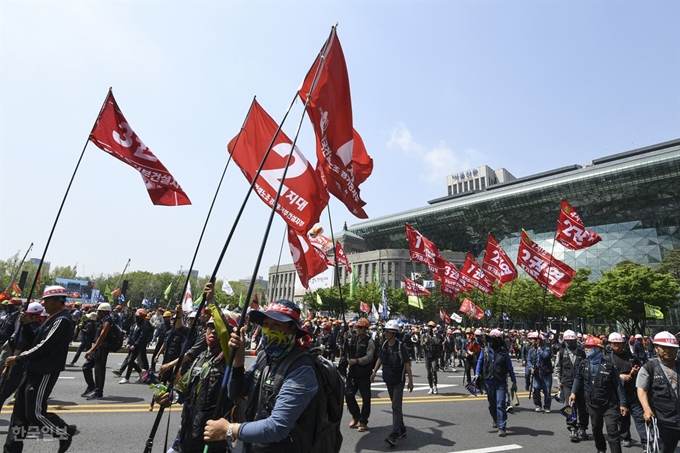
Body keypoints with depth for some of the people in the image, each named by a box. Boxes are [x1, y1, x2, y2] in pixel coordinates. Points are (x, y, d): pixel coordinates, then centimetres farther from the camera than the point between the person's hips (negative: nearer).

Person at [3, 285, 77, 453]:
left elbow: (43, 347, -22)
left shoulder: (62, 320, -19)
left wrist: (18, 359, -12)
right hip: (34, 370, 10)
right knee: (20, 412, 14)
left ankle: (66, 432, 14)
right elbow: (33, 341, 15)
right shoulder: (53, 319, 13)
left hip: (45, 373, -10)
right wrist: (25, 325, 0)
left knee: (35, 414, -4)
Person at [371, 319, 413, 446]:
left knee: (396, 406, -9)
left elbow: (407, 364, -13)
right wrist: (374, 371, 5)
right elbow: (380, 359, 13)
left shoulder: (401, 346, -17)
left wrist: (410, 380, -10)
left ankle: (394, 434, -8)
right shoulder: (384, 345, 0)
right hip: (388, 380, 6)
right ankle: (402, 429, 31)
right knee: (396, 405, 16)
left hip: (399, 380, -6)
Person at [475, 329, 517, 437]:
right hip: (489, 382, 3)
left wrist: (514, 381, 4)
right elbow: (479, 362, 4)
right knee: (492, 405, 16)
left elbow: (509, 367, 4)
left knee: (501, 405, -9)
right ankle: (496, 420, 40)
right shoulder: (485, 351, 3)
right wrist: (477, 374, -11)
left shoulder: (504, 352, -1)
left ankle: (501, 427, -2)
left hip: (501, 383, -3)